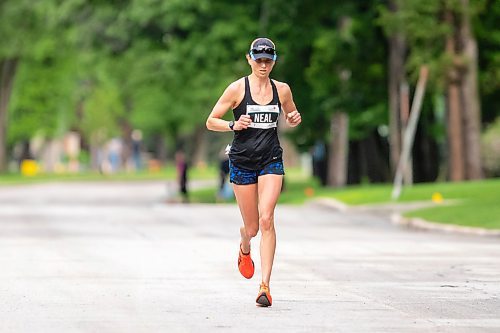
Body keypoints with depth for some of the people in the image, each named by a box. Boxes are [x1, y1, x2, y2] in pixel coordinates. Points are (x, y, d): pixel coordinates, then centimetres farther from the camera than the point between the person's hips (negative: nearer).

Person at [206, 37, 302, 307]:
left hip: (271, 161, 1)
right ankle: (244, 249, 47)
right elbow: (211, 122, -1)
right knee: (252, 227, 7)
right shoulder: (237, 88, -4)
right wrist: (233, 125, -20)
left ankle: (265, 285, -18)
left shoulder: (282, 89, 5)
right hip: (242, 161, -1)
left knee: (266, 219, -17)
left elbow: (290, 117, 22)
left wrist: (295, 119, -2)